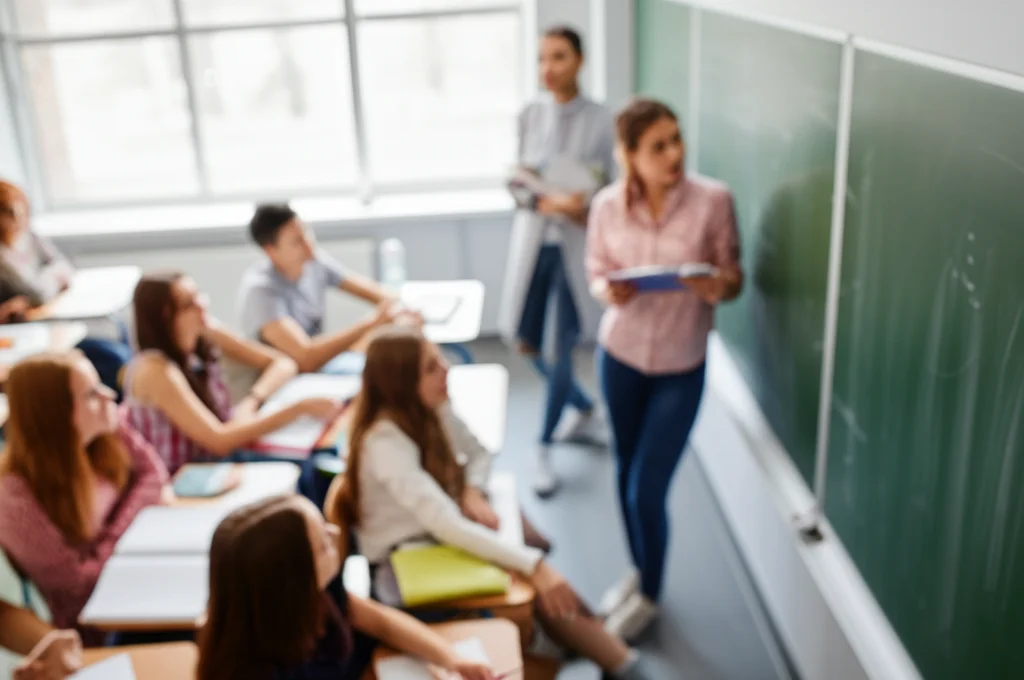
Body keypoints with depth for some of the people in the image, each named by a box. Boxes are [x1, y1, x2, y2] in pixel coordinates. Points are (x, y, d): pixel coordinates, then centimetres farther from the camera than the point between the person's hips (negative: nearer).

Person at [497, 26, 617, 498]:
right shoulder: (529, 116, 1)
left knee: (562, 350, 0)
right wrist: (549, 203, -19)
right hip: (534, 238, 4)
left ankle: (544, 448, 20)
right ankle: (586, 411, 36)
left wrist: (582, 208, -25)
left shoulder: (600, 121, -7)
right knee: (524, 341, 10)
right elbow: (517, 183, 0)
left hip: (576, 244, -4)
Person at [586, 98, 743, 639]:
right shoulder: (608, 205, -10)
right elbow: (596, 272, 1)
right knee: (627, 474, 17)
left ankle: (649, 596, 28)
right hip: (620, 354, 3)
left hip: (681, 366, -3)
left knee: (647, 490, 0)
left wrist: (721, 288, -29)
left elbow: (733, 275, -6)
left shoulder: (713, 200, -16)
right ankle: (638, 570, 44)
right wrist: (609, 291, -21)